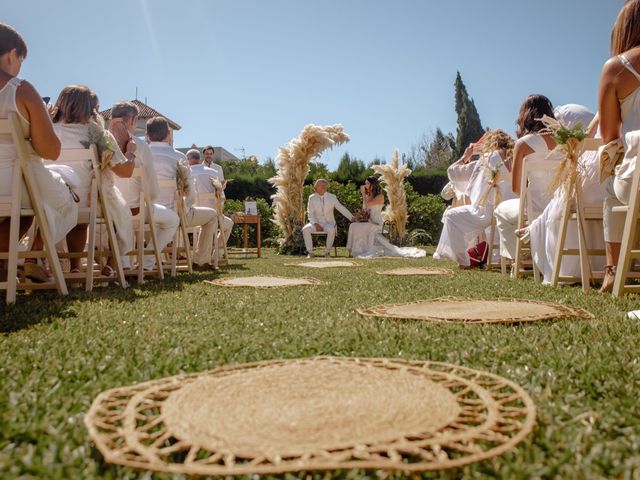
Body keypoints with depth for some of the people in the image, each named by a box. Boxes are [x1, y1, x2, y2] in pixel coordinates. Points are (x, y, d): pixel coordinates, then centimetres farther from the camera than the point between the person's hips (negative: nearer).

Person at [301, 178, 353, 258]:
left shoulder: (332, 197, 1)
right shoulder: (312, 198, 2)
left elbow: (342, 208, -1)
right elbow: (310, 213, 0)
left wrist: (352, 218, -11)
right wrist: (315, 224, -16)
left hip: (329, 223, -1)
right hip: (316, 223, 1)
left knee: (331, 230, -35)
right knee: (305, 229, -27)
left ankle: (327, 252, -20)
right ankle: (310, 252, -18)